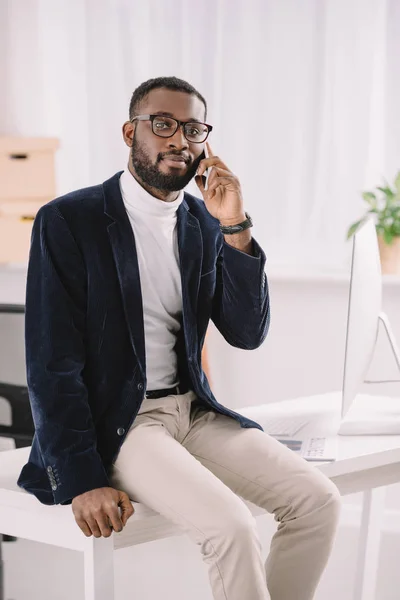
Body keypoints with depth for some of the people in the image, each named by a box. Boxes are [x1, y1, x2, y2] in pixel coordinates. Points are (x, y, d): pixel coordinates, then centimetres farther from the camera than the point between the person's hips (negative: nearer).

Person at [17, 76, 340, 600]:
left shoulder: (204, 224, 8)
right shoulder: (69, 221, -8)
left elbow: (248, 335, 1)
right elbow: (50, 362, -11)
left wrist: (234, 229, -11)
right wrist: (83, 480, -17)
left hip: (192, 409, 6)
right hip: (113, 421, -6)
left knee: (318, 500, -9)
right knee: (232, 526, -26)